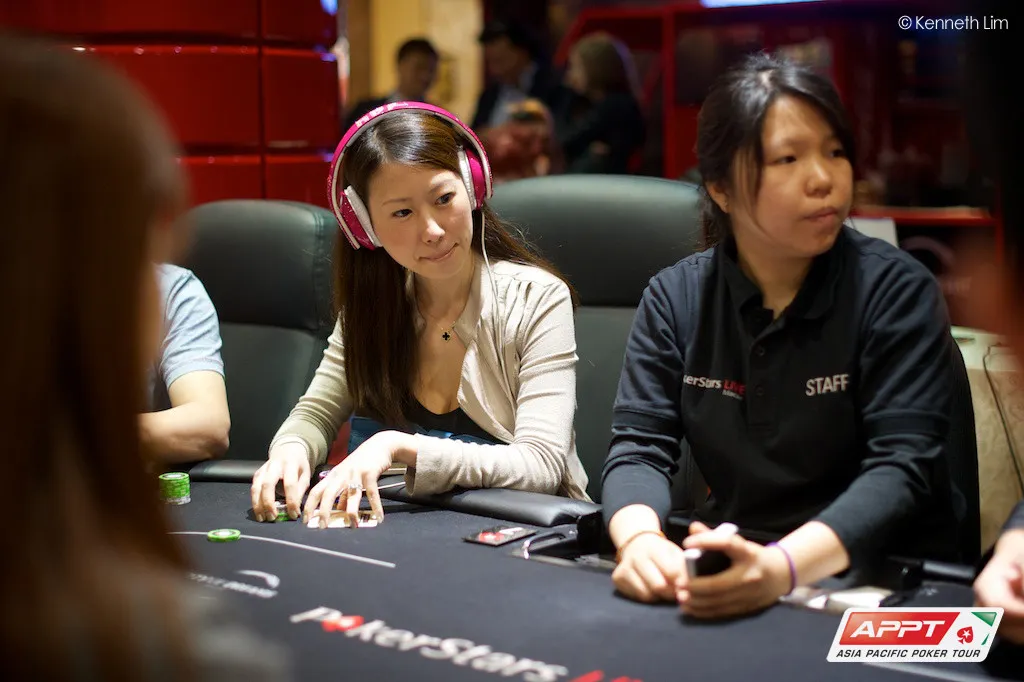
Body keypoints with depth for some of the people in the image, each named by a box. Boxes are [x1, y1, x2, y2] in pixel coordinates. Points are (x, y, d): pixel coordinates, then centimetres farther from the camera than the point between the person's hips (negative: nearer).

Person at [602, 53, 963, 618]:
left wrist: (783, 567, -35)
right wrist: (640, 539, -27)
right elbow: (639, 447, -3)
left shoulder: (896, 290, -8)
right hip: (729, 571, 4)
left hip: (881, 578, -3)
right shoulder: (675, 297, 2)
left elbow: (901, 465, -17)